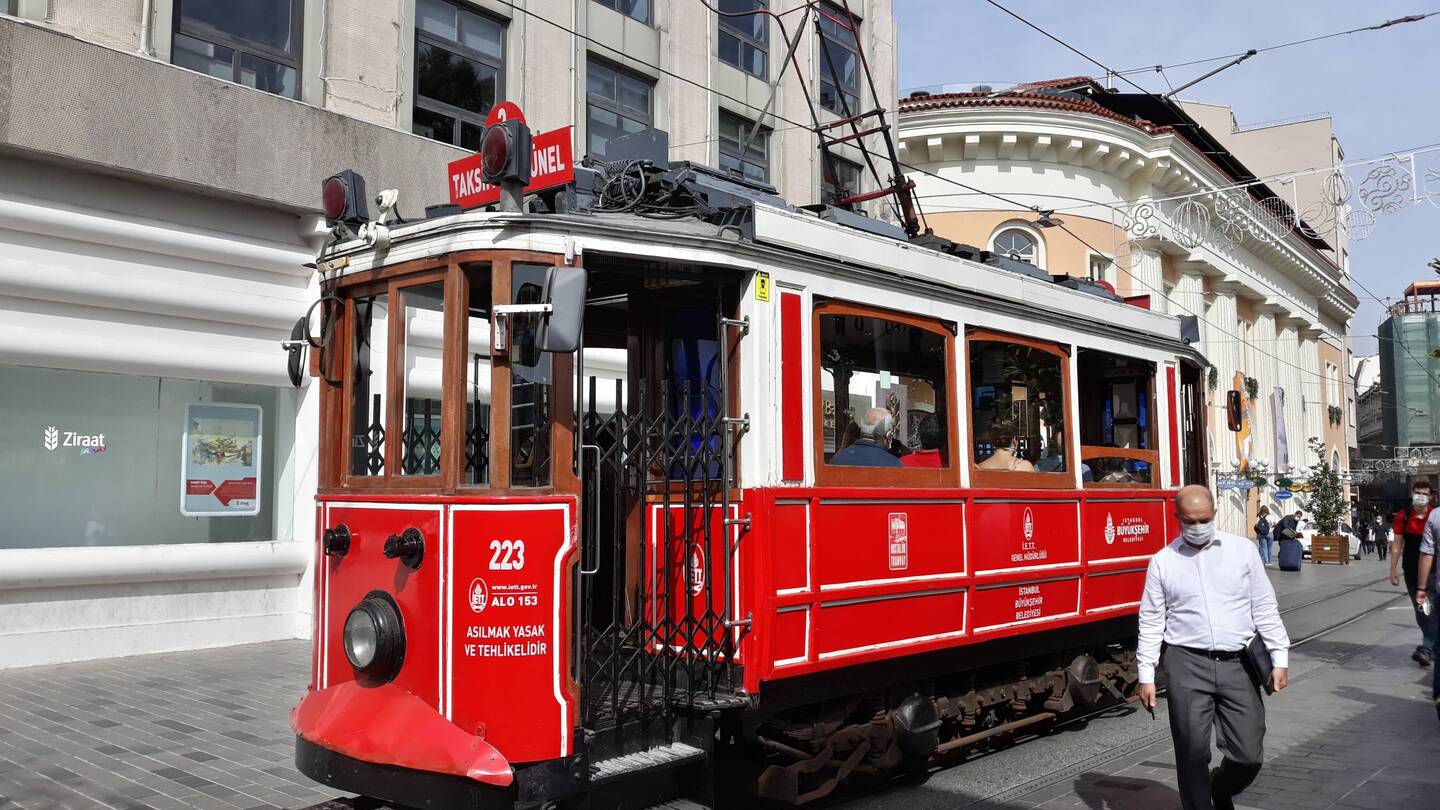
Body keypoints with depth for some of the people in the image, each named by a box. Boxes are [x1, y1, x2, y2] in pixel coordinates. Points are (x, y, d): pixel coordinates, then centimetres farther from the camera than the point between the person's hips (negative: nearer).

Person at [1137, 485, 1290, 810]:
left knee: (1249, 755, 4)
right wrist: (1146, 675, 1)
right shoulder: (1162, 561, 3)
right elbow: (1151, 622, 5)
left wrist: (1279, 658, 2)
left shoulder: (1243, 549, 6)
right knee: (1193, 755, 2)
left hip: (1238, 665, 1)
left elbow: (1264, 608, 7)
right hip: (1188, 666, -1)